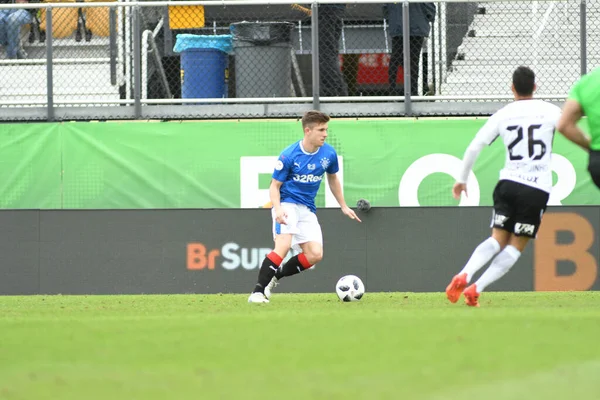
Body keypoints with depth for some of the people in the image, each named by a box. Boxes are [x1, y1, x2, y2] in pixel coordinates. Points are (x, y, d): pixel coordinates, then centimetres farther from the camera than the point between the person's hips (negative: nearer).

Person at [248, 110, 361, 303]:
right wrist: (278, 208, -26)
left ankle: (275, 275, 9)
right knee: (283, 245, -27)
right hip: (287, 204, -5)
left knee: (315, 255, -10)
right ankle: (258, 292, -24)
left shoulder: (329, 153, -1)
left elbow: (332, 179, 19)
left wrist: (343, 206, 22)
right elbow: (275, 186, -8)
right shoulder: (289, 155, -14)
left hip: (307, 209, 5)